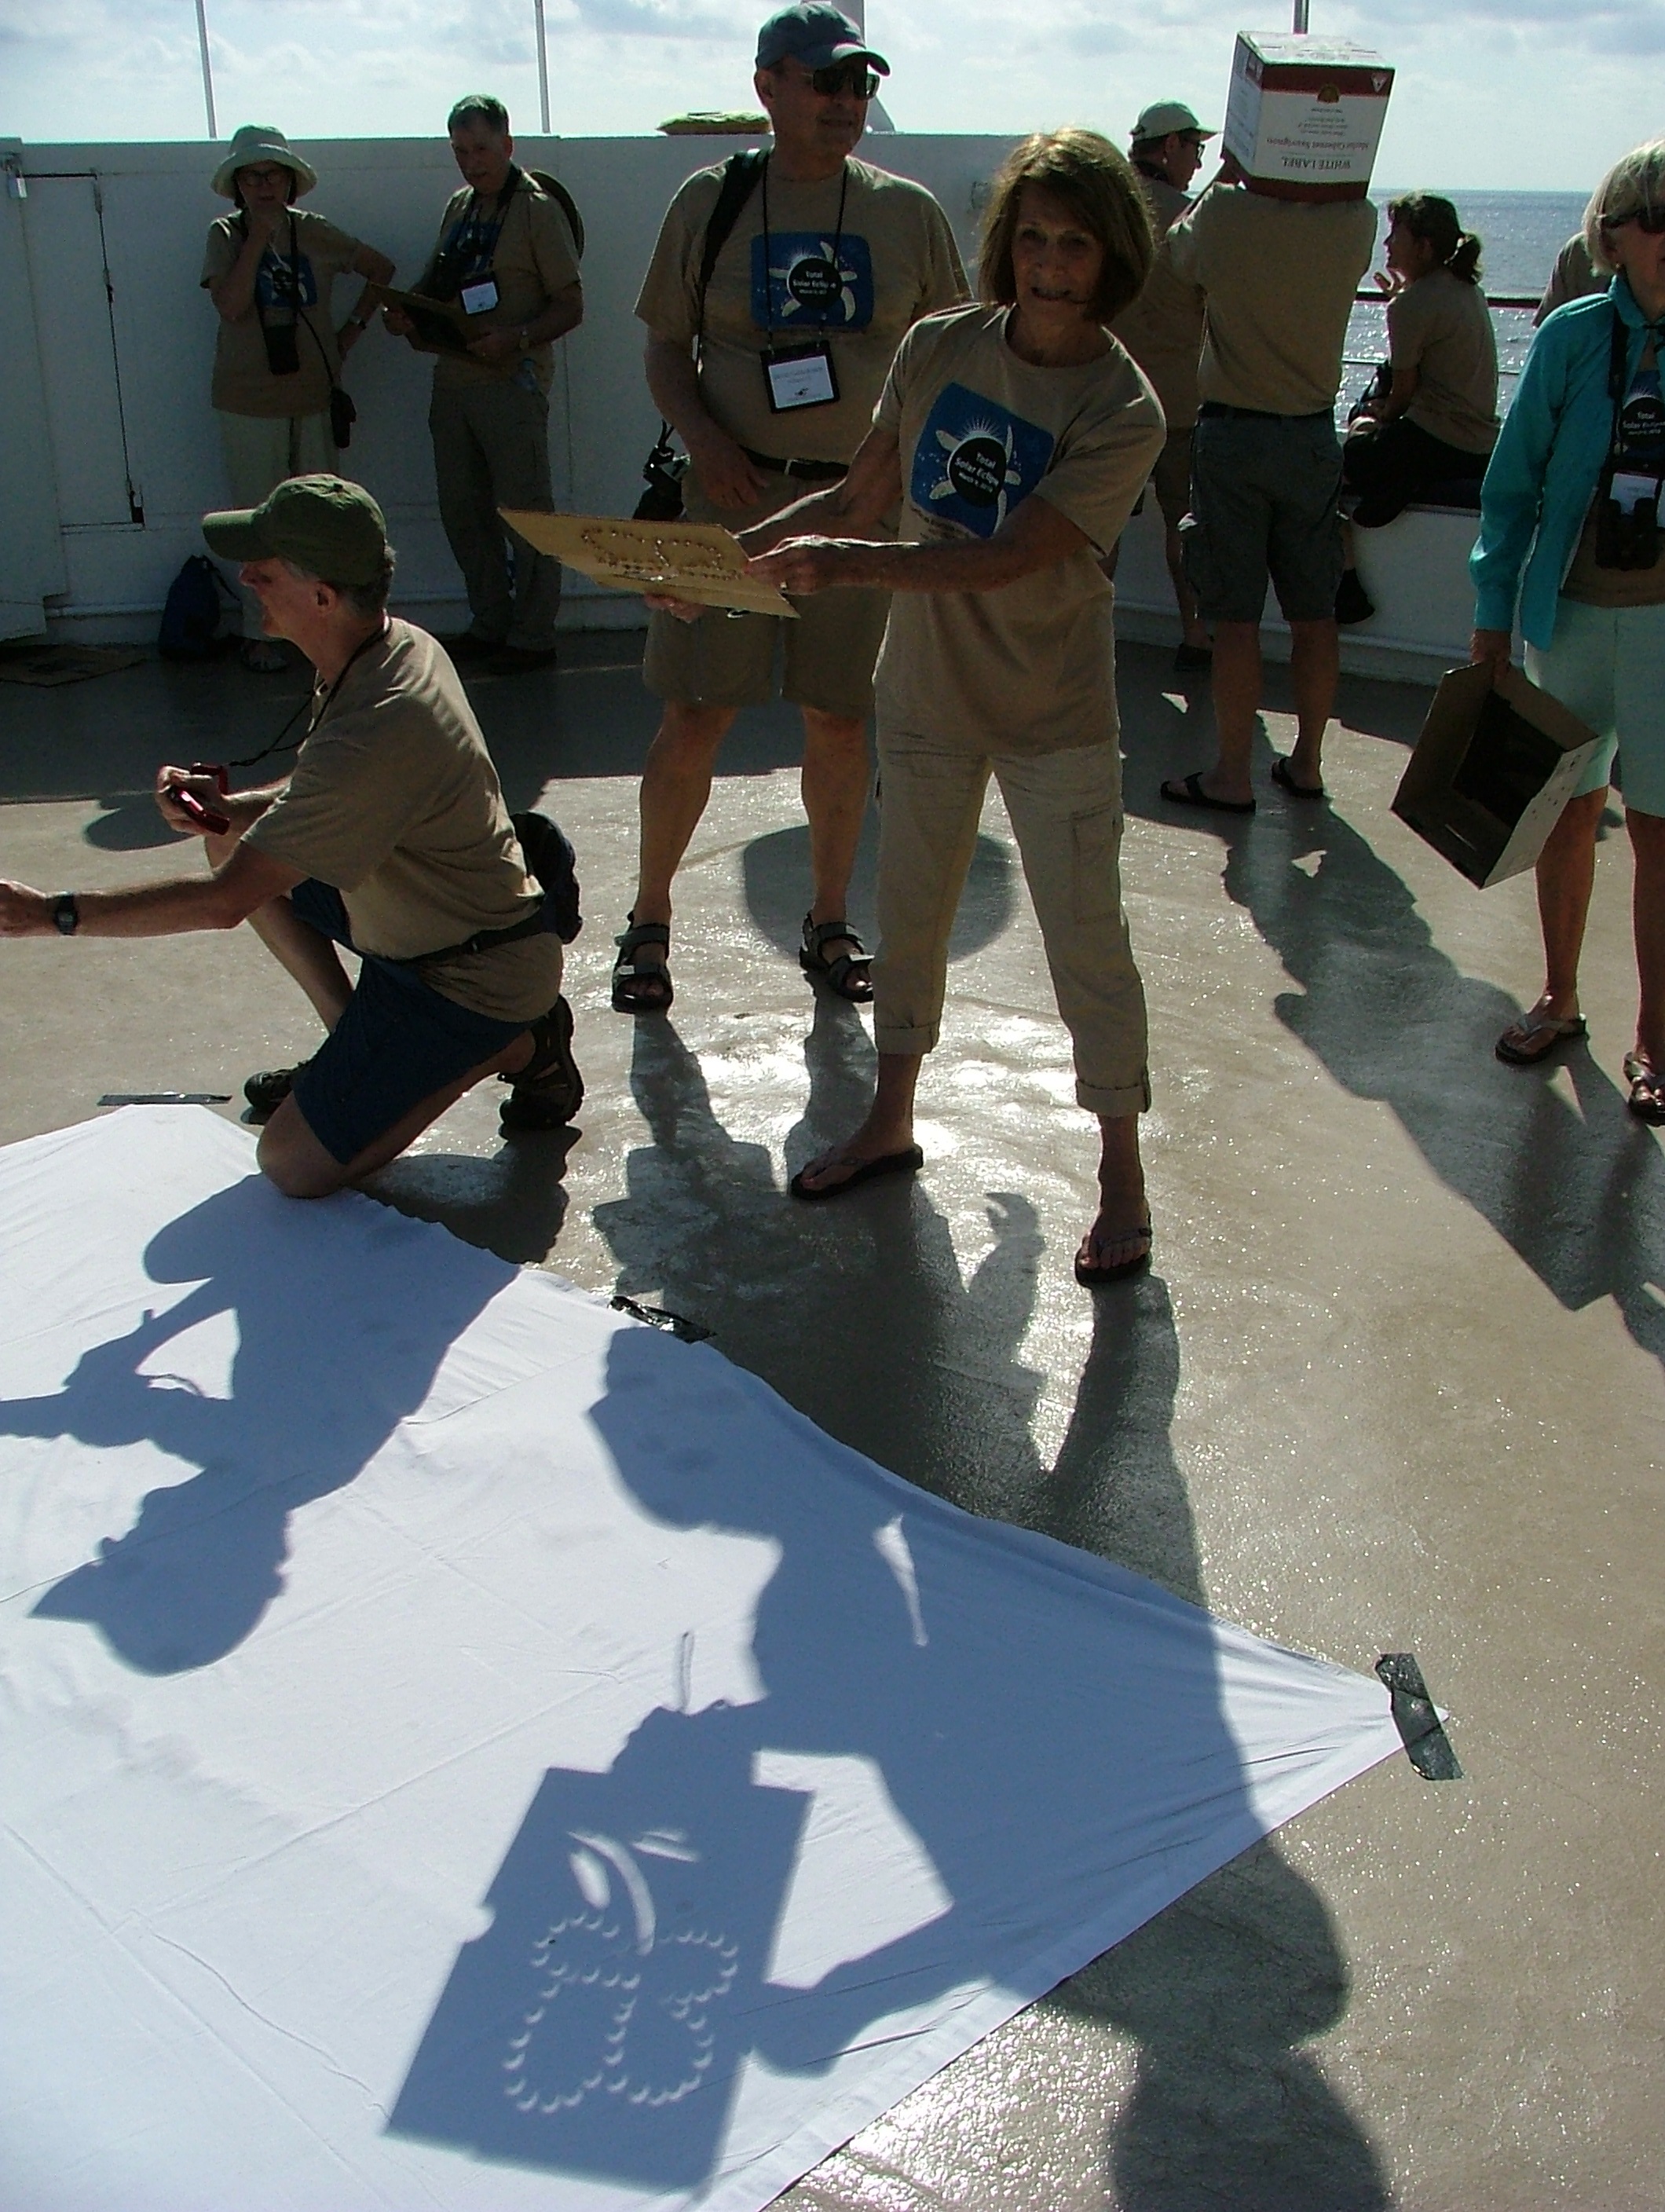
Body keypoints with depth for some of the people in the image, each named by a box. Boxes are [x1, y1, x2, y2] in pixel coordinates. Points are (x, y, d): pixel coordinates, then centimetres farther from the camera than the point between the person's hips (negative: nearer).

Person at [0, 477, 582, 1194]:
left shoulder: (374, 733, -33)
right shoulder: (399, 647, -3)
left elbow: (225, 901, -29)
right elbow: (325, 803, 14)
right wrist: (226, 807, -5)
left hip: (474, 984, -9)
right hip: (417, 919, 9)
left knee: (293, 1163, -10)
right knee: (232, 841, 13)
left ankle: (513, 1047, 0)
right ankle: (352, 1045, 16)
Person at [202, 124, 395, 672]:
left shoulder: (314, 232, 5)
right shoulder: (225, 236, 0)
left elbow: (381, 268, 18)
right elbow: (231, 305, -16)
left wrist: (356, 324, 10)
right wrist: (259, 237, -15)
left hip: (315, 399, 2)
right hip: (249, 405, -2)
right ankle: (260, 633, 8)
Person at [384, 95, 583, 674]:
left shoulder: (538, 209, -5)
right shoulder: (458, 207, 15)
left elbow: (570, 306, -8)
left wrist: (516, 338, -24)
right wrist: (406, 312, 0)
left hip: (511, 382, -7)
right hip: (453, 381, 7)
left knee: (525, 511, -1)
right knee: (462, 509, 11)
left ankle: (532, 636, 7)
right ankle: (489, 623, 23)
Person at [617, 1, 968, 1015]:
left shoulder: (909, 212, 4)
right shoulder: (710, 201, 2)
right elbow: (667, 349, 7)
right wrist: (704, 440, -11)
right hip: (737, 494, -1)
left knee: (841, 721, 7)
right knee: (697, 717, -2)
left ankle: (831, 923, 24)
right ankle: (650, 919, 16)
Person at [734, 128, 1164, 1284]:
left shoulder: (1122, 412, -18)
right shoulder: (940, 347, -3)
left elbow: (1002, 559, -28)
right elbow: (863, 497, 5)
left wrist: (851, 563, -38)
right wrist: (728, 552, -3)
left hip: (1053, 715, -5)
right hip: (928, 691, 5)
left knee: (1087, 940, 1)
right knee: (910, 915, 17)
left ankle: (1122, 1176, 16)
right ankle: (890, 1123, 37)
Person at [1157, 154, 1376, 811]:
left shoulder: (1225, 214, -13)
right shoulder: (1353, 222, -5)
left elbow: (1178, 251, 8)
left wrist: (1228, 173, 16)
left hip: (1231, 432, -3)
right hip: (1314, 437, 3)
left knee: (1234, 614, -1)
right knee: (1314, 612, 10)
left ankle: (1233, 775, 2)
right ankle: (1306, 763, 18)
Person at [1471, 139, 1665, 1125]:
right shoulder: (1574, 336, -3)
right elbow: (1515, 480, 2)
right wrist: (1496, 610, 0)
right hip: (1572, 607, 1)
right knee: (1572, 807, 13)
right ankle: (1560, 998, 30)